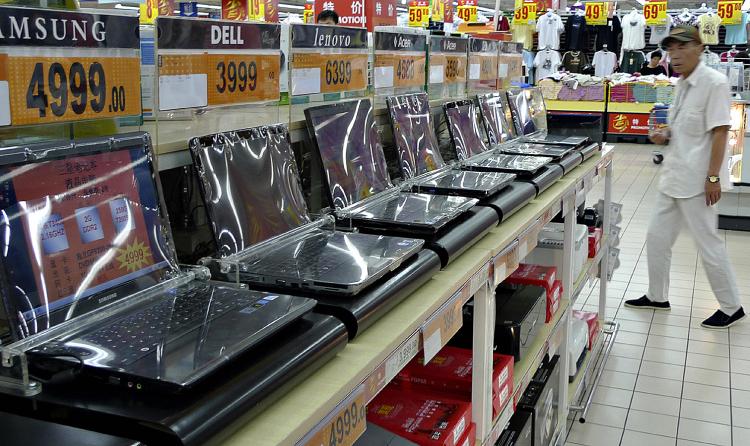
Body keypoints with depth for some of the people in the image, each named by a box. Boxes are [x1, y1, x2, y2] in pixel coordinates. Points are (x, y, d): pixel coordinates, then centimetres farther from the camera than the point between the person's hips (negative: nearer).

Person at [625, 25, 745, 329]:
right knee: (657, 237, 14)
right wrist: (665, 136, 3)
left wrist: (713, 177, -21)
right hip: (674, 176, 9)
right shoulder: (682, 84, 11)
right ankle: (657, 297, 29)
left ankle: (732, 308, 16)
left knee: (709, 244, 1)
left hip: (696, 179, -9)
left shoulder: (714, 82, -15)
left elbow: (719, 131, -18)